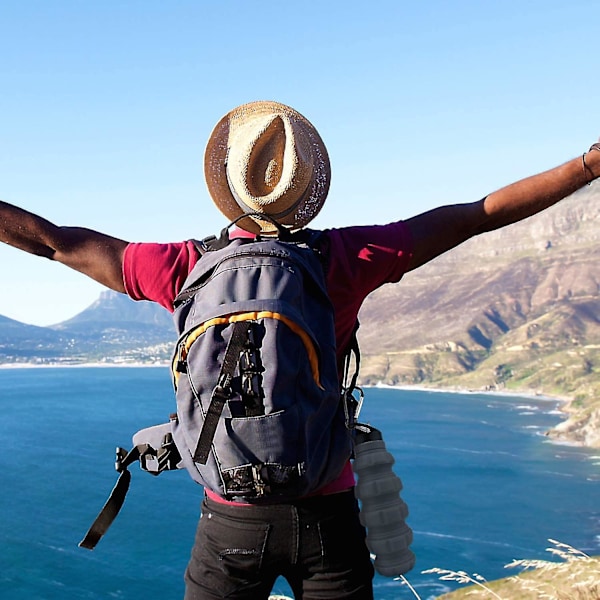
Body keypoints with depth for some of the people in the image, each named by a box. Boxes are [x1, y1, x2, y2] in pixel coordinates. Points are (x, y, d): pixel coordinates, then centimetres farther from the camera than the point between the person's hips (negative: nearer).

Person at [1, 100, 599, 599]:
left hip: (231, 521, 0)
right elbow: (479, 214, -6)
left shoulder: (186, 269, -10)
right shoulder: (345, 260, -11)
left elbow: (54, 240, -1)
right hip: (326, 514, 0)